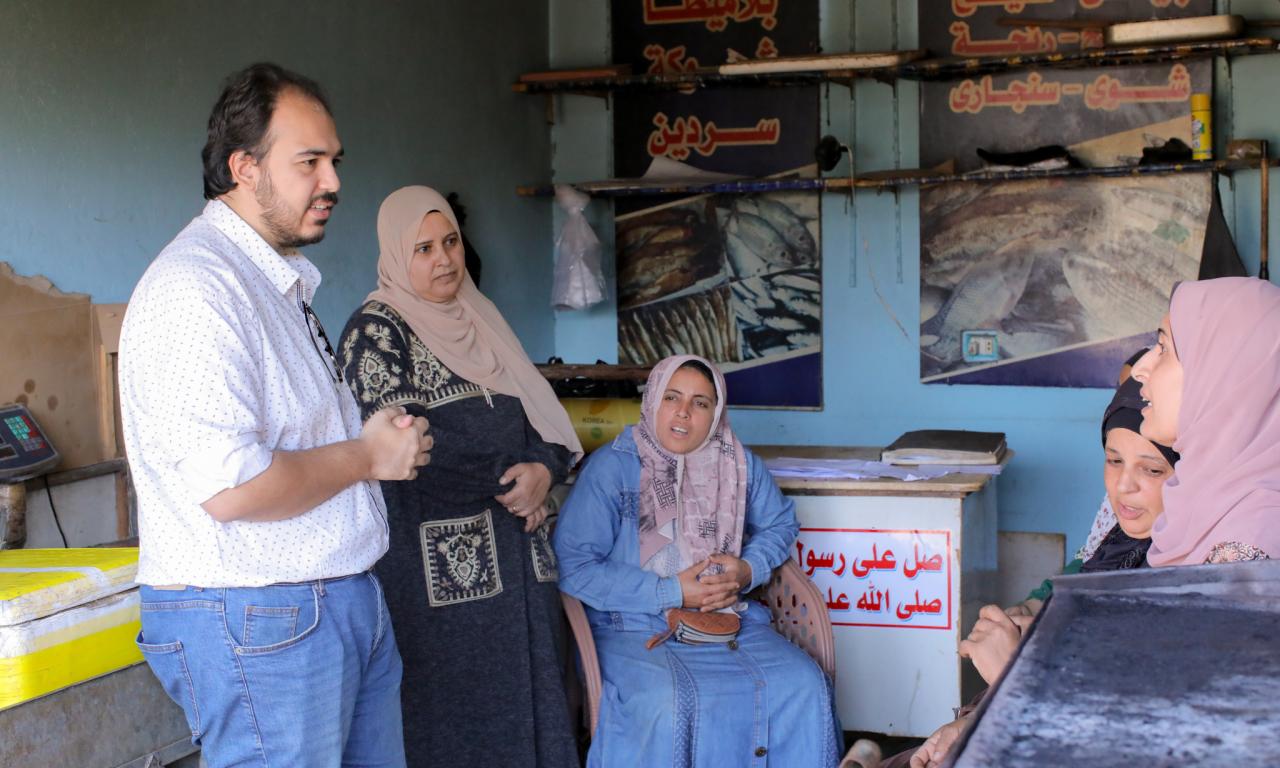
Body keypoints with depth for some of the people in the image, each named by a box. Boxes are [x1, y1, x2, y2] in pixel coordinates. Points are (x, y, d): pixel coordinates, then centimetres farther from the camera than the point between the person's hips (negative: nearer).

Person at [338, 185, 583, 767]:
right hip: (443, 562, -6)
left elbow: (544, 419, 13)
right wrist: (508, 485, -9)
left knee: (527, 691, 8)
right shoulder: (377, 329, -5)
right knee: (455, 711, -2)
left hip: (514, 546, 7)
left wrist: (543, 469, -9)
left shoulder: (476, 319, 15)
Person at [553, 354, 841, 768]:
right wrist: (673, 593, -15)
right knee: (663, 702, -35)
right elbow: (573, 567, -13)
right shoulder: (611, 466, -7)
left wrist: (748, 570, 0)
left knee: (803, 687, -20)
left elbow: (780, 524, 23)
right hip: (632, 630, -4)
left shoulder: (739, 464, 8)